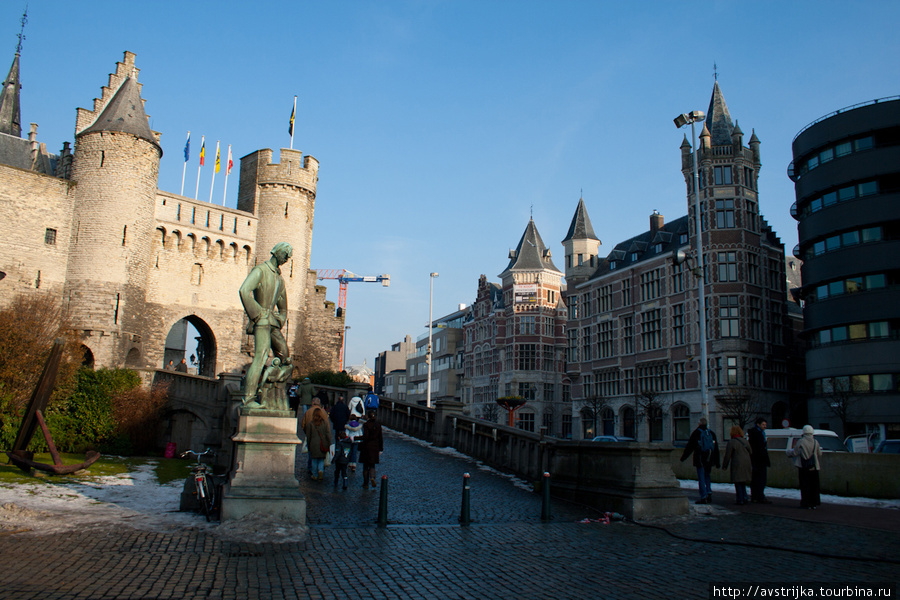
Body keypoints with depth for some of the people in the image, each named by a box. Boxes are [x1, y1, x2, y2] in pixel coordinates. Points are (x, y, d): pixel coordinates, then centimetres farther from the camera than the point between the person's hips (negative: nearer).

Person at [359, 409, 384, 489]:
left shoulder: (366, 424, -13)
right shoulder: (378, 424, 1)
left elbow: (365, 437, -20)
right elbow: (380, 437, 4)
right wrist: (380, 449, 11)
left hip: (367, 447, -3)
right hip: (375, 447, 3)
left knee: (365, 465, 9)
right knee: (372, 465, 14)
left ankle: (366, 483, 14)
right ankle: (372, 477, -13)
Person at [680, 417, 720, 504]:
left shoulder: (696, 432, -5)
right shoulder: (712, 433, 9)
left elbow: (689, 447, -2)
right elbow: (716, 449, 12)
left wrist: (683, 457, 9)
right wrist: (717, 463, 17)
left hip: (700, 460, -5)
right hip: (710, 460, 5)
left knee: (701, 479, -2)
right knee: (707, 477, 18)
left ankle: (703, 498, -6)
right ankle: (709, 494, 9)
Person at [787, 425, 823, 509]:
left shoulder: (801, 441, -10)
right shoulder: (815, 442, 1)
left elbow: (794, 452, -7)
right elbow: (819, 455, 9)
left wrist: (789, 451, 14)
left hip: (804, 467, -3)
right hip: (814, 467, 4)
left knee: (805, 486, 1)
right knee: (814, 485, 11)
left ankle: (806, 503, 1)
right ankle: (814, 503, 13)